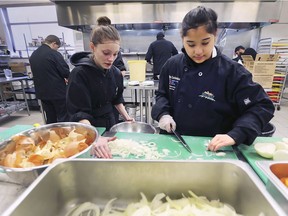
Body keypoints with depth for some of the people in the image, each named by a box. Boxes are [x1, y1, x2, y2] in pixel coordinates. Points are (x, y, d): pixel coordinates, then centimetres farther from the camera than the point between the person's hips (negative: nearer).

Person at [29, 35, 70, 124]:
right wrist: (66, 78, 9)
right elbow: (65, 72, -15)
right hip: (58, 91, -7)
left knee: (50, 119, 16)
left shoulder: (33, 55, 11)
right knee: (63, 119, 2)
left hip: (42, 92, 7)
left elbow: (37, 74, 19)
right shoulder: (54, 54, -12)